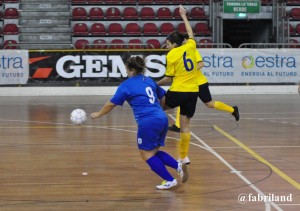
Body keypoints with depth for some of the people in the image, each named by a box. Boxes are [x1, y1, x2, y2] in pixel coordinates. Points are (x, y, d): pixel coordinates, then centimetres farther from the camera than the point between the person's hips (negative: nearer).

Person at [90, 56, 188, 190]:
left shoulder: (126, 85, 0)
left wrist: (98, 114, 21)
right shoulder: (149, 81, 17)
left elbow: (111, 104, 6)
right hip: (162, 119, 7)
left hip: (148, 122, -7)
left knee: (146, 154, 8)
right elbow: (164, 97, 26)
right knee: (153, 151, 19)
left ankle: (170, 180, 5)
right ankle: (178, 165, -1)